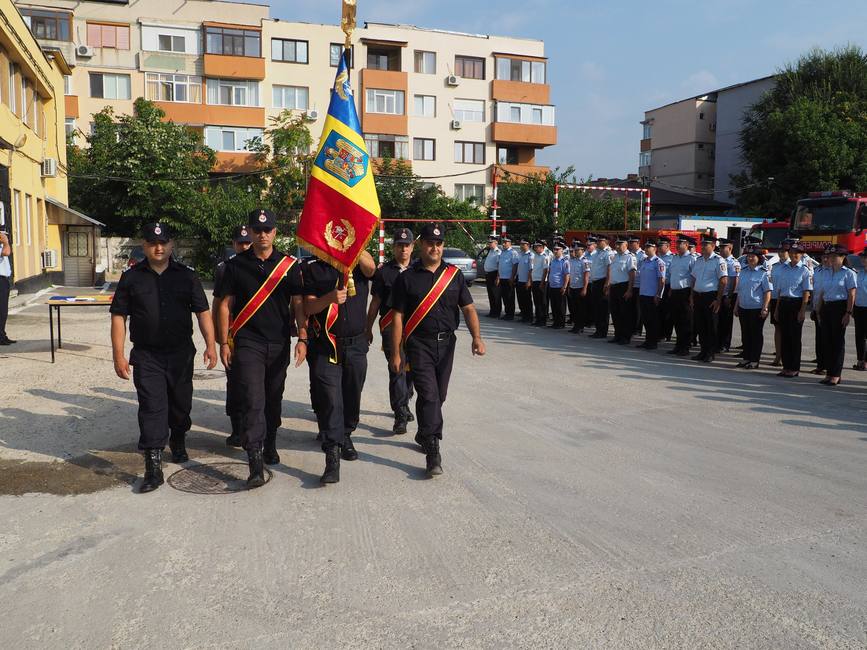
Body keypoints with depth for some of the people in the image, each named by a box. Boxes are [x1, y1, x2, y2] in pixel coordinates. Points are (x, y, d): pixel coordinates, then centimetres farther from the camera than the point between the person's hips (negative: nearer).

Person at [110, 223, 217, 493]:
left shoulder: (186, 276, 4)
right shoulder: (131, 277, 2)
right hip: (146, 356, -2)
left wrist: (210, 344, -8)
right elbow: (119, 317, 2)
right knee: (152, 408, -7)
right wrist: (118, 355, -4)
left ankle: (178, 441, 44)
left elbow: (202, 312, 3)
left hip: (181, 353, 2)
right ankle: (153, 468, -5)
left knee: (181, 404, 15)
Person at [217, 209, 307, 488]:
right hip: (247, 343, -2)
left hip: (279, 344, 2)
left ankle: (270, 447, 34)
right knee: (253, 401, -10)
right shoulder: (236, 265, 3)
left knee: (274, 400, 14)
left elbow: (298, 304, 3)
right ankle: (256, 464, -11)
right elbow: (226, 305, 4)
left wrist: (302, 339, -7)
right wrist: (224, 343, 0)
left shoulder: (290, 265, 4)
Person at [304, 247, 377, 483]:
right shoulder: (313, 270, 5)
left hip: (356, 345, 2)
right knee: (330, 400, -10)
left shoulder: (358, 264, 7)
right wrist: (330, 298, -22)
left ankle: (346, 437, 38)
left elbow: (370, 267, -19)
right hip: (326, 347, -2)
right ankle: (332, 457, -9)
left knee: (352, 398, 15)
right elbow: (308, 307, -3)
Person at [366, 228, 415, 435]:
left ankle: (403, 404, 34)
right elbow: (375, 302, 5)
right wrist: (368, 329, 5)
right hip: (390, 326, -3)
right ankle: (401, 415, -5)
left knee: (411, 369, 12)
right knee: (397, 369, -9)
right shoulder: (383, 271, 2)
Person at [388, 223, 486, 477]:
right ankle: (432, 452, -9)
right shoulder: (407, 278, -1)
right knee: (428, 395, -12)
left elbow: (468, 308, 4)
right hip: (419, 344, -4)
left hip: (446, 343, 4)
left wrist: (476, 337, -11)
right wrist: (395, 353, -4)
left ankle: (424, 435, 36)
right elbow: (398, 317, -1)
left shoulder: (454, 275, 7)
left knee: (439, 396, 13)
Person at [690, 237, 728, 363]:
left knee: (711, 326, 1)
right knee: (699, 325, 10)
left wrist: (718, 300, -14)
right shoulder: (698, 261, 13)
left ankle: (710, 353, 10)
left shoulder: (718, 261, -8)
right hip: (698, 296, 7)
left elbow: (723, 281, -11)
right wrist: (692, 297, 13)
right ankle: (703, 351, 21)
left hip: (711, 297, -6)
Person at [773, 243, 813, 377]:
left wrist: (802, 310, -13)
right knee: (784, 335, 7)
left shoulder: (805, 270, -5)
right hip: (783, 303, 5)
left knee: (795, 336, 0)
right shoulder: (783, 269, 10)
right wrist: (777, 309, 12)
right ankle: (786, 366, 15)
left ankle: (794, 368, 9)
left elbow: (806, 292, -7)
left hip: (796, 303, -5)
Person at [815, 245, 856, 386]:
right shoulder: (828, 273, 14)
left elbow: (851, 295, -9)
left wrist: (848, 313, -15)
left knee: (838, 341, -2)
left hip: (840, 307, -6)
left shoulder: (848, 273, -5)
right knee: (826, 340, 7)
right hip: (826, 308, 6)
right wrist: (819, 311, 12)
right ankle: (829, 373, 15)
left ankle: (836, 375, 3)